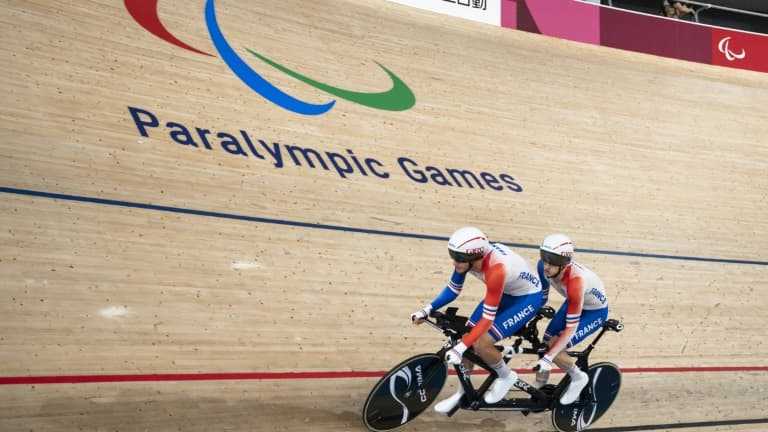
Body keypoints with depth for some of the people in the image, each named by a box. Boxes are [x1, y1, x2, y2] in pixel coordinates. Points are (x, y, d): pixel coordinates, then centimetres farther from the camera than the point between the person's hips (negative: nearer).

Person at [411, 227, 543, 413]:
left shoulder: (495, 269, -40)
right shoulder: (468, 256, -19)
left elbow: (488, 318, -34)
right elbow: (453, 289, -2)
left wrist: (460, 348, -36)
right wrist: (427, 309, -13)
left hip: (528, 297, -7)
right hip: (504, 291, 7)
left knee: (481, 344, -19)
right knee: (468, 338, 2)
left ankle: (506, 376, 10)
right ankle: (463, 392, 22)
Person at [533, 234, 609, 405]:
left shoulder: (575, 282, -41)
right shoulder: (544, 266, -24)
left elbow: (571, 328, -35)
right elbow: (541, 296, -3)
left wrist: (549, 357, -36)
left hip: (595, 312, -6)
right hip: (573, 303, 6)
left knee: (554, 349, -16)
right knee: (545, 343, 2)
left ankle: (578, 378, 11)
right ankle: (538, 390, 23)